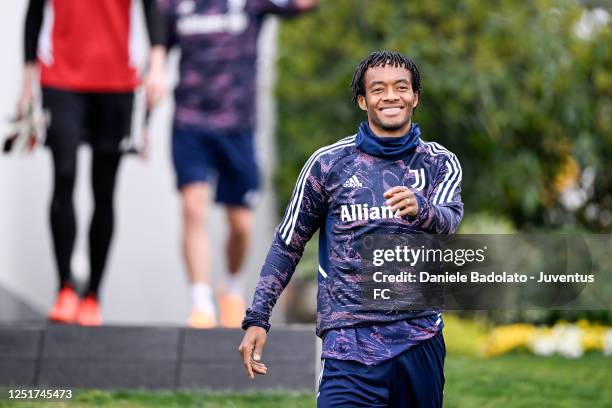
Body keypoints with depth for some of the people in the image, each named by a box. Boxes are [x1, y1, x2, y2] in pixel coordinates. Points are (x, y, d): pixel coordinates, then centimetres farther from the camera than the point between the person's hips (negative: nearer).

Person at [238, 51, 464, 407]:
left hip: (420, 339, 2)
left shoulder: (440, 162, 8)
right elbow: (288, 244, 10)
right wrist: (257, 318, 3)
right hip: (351, 342, -2)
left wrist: (420, 209, -36)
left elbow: (450, 220, -12)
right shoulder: (329, 163, 4)